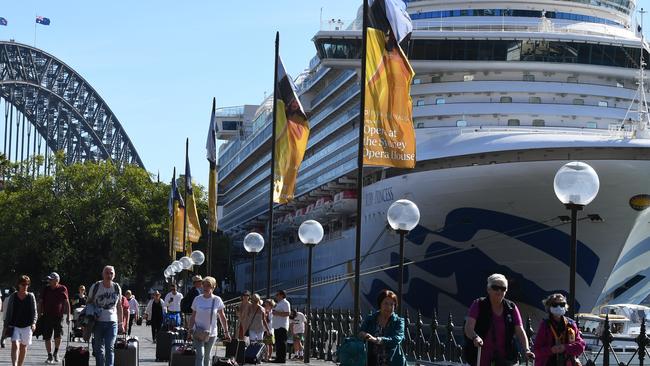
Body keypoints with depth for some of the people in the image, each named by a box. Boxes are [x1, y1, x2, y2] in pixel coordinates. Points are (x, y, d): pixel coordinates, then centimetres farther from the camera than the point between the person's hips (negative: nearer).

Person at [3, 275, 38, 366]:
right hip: (14, 325, -1)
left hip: (26, 326, 1)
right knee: (15, 345, -18)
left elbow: (34, 312, 2)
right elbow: (8, 312, 8)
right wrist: (6, 324, 5)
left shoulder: (31, 296, 2)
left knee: (23, 347, 10)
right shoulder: (13, 296, 3)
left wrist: (33, 323, -12)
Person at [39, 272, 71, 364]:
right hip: (47, 316, 3)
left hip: (58, 316, -2)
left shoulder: (63, 289, 1)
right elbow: (41, 302, 13)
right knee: (47, 337, 2)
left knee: (58, 335, -14)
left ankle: (56, 353, 11)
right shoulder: (46, 289, 7)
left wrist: (68, 316, 3)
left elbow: (66, 303, 6)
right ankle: (50, 356, 14)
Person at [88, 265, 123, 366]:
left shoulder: (117, 288, 4)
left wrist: (121, 323, 12)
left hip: (112, 322, 0)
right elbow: (89, 303, 6)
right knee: (99, 348, 5)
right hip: (98, 321, 0)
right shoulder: (95, 286, -1)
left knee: (110, 348, -8)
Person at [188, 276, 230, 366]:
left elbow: (222, 317, 3)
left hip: (211, 333, 1)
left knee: (207, 356, 11)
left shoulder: (217, 300, -4)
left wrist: (226, 331, 1)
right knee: (200, 355, -14)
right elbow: (193, 317, 5)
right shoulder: (197, 299, -2)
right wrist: (190, 330, 0)